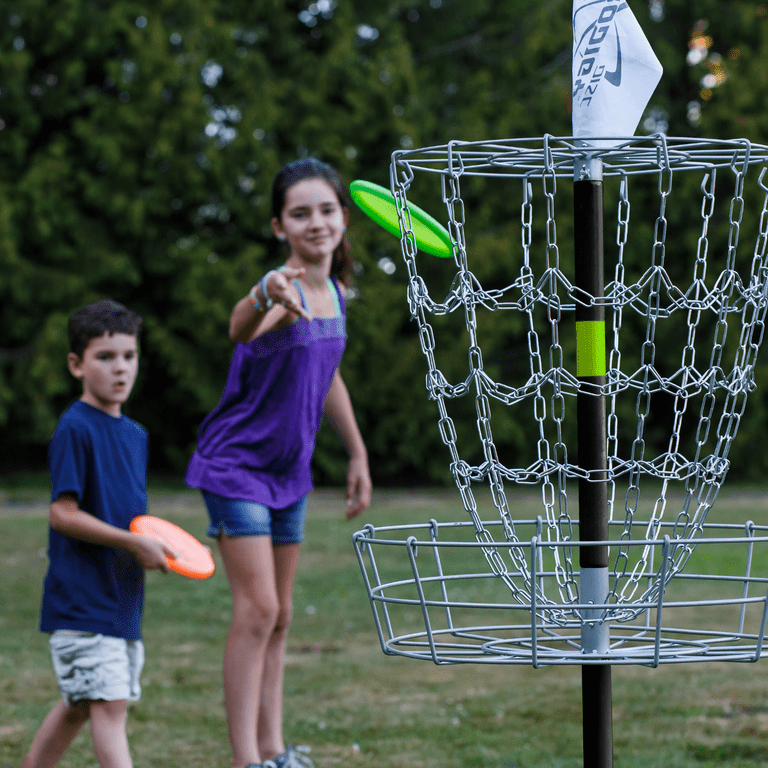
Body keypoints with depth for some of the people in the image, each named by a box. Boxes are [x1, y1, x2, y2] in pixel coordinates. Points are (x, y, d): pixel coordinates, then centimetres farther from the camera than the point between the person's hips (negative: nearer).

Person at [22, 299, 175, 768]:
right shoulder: (75, 429, -12)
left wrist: (156, 544, 2)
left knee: (80, 705, 16)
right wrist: (133, 544, -20)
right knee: (109, 704, -12)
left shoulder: (135, 435, 13)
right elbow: (63, 514, -18)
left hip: (123, 599, 8)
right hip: (81, 600, -8)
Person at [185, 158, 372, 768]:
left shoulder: (333, 292, 2)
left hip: (289, 472, 8)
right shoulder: (283, 291, -23)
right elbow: (242, 329, -49)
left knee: (279, 615, 12)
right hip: (236, 465, -8)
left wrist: (358, 454, 23)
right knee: (257, 609, -13)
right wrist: (267, 299, -71)